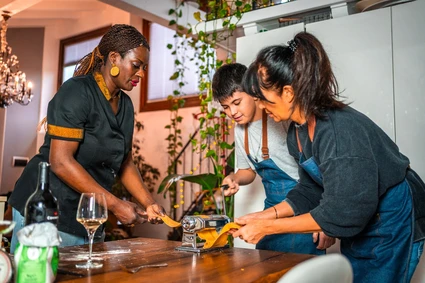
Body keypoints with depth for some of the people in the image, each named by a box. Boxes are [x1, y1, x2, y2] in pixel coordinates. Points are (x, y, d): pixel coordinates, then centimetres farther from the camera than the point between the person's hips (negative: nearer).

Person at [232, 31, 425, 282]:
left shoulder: (339, 131, -33)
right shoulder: (298, 132, -5)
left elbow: (340, 214, -31)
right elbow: (310, 191, 3)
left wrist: (267, 227, -25)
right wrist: (264, 216, -7)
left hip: (392, 223, -8)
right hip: (357, 223, 8)